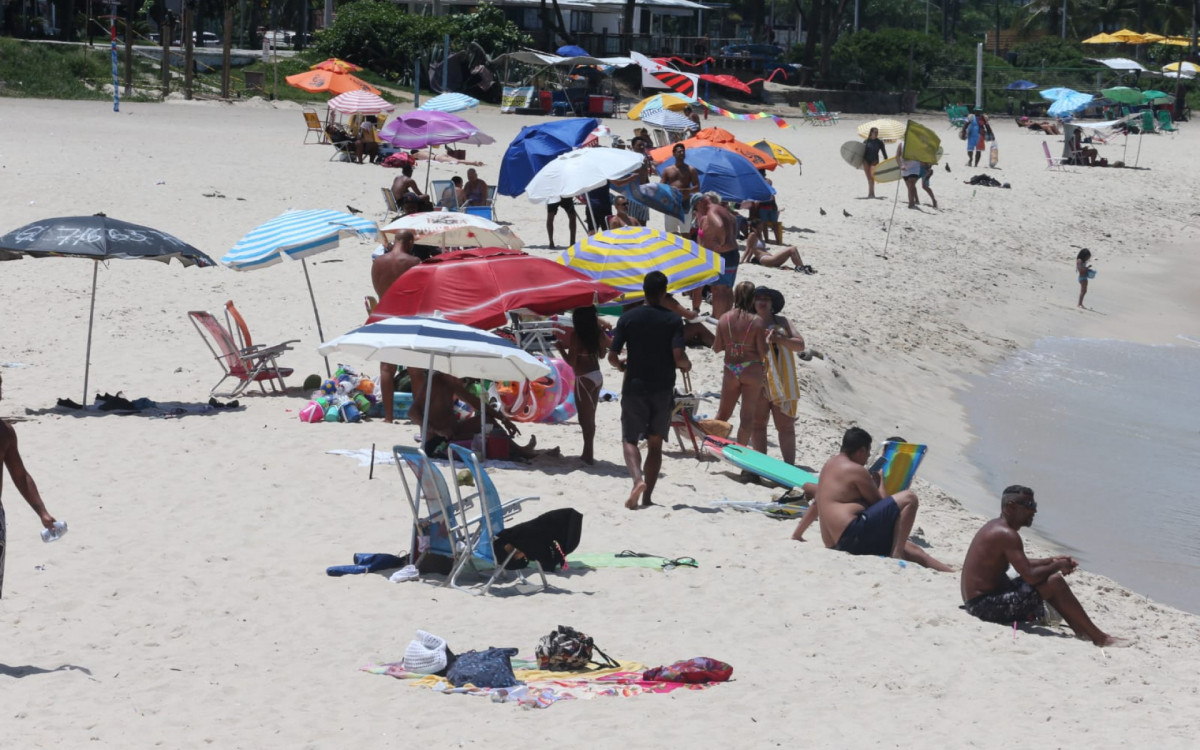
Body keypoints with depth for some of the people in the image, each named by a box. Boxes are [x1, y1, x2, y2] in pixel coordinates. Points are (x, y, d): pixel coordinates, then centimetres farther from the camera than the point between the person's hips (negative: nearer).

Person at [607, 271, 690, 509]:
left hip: (634, 387, 0)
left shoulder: (628, 318, -4)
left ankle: (638, 479, -20)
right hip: (663, 389, 0)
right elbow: (678, 357, -15)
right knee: (655, 443, 11)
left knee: (630, 439, 7)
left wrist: (622, 366, 17)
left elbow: (612, 356, -5)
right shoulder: (673, 320, -6)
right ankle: (647, 496, 9)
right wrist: (686, 366, 7)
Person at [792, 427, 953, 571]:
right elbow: (880, 503, 0)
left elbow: (816, 505, 30)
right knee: (909, 498, -12)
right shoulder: (856, 470, -6)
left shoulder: (830, 465, 22)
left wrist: (796, 536, 37)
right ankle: (896, 554, -15)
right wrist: (880, 480, 18)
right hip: (852, 534, -10)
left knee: (910, 548, 13)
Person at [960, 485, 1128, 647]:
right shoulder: (1007, 535, -19)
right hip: (986, 606, -11)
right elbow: (1030, 576, -25)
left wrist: (1051, 561, 14)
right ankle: (1099, 638, -9)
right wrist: (1058, 565, -7)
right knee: (1055, 582, -15)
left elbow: (1022, 565, 26)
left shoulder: (994, 526, 13)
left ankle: (1080, 630, 20)